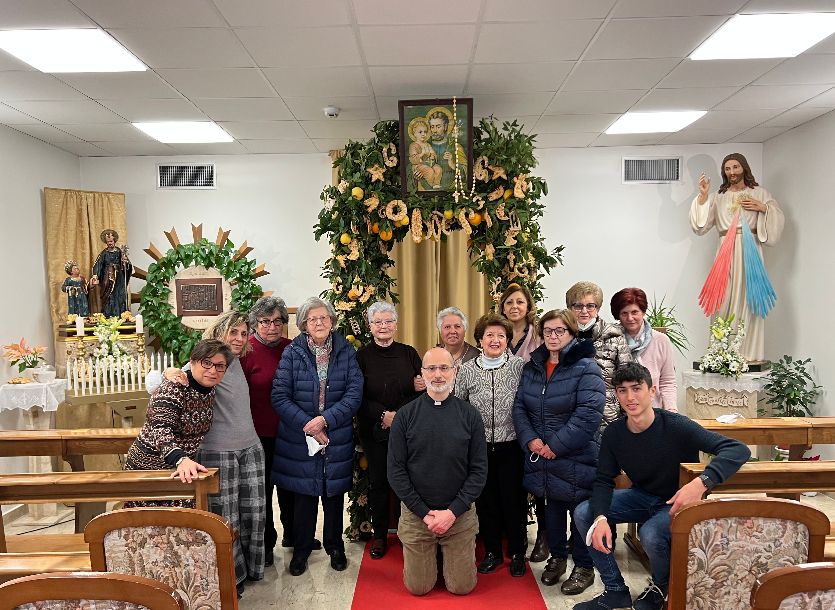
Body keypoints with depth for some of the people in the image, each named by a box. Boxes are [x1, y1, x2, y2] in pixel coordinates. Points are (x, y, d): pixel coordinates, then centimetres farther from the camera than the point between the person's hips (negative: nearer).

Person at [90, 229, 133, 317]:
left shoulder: (120, 252, 5)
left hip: (119, 279, 0)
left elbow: (128, 266, 2)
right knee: (109, 299, -3)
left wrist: (126, 262, -21)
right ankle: (108, 318, -3)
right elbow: (97, 264, -7)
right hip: (108, 279, 0)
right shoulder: (104, 253, 5)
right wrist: (95, 275, -22)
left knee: (120, 298, -4)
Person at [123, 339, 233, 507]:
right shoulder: (172, 388, -20)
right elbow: (161, 430, -34)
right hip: (150, 467, -6)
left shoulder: (210, 390, 1)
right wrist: (181, 460, -50)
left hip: (184, 468, 6)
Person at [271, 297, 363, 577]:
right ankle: (301, 550, 28)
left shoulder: (346, 351, 0)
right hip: (299, 440, -1)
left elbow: (354, 393, -7)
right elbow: (279, 396, -9)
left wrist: (325, 420, -17)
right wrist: (307, 425, -17)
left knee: (334, 494, 12)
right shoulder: (292, 353, -4)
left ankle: (335, 546, 32)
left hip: (337, 440, 1)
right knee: (304, 494, 8)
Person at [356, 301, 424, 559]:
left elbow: (423, 389, 4)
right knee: (378, 482, 8)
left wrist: (398, 415, -11)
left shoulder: (409, 353, 3)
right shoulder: (362, 356, -1)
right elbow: (358, 397, -4)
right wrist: (383, 414, -17)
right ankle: (380, 535, 24)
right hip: (374, 430, 0)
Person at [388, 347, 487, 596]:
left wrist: (452, 512, -14)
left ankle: (450, 557, 38)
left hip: (460, 515, 0)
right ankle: (430, 557, 39)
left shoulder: (469, 415, -5)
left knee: (462, 588, 8)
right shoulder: (406, 415, -6)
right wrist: (425, 513, -12)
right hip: (415, 514, 0)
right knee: (418, 588, 10)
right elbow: (396, 470, -7)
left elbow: (479, 470, -6)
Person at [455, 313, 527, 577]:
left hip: (511, 446, -1)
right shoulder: (467, 370, 0)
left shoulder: (519, 366, -4)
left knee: (514, 499, 6)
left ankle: (517, 553, 25)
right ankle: (492, 551, 29)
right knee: (485, 500, 11)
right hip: (480, 447, 2)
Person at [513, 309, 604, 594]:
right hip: (542, 460, 5)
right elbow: (519, 406, 5)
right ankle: (557, 557, 36)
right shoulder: (532, 367, 6)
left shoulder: (585, 368, -13)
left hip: (576, 459, -5)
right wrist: (531, 440, -10)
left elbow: (588, 414, -20)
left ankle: (584, 567, 24)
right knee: (552, 509, 18)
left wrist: (556, 445, -20)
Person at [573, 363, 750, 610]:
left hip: (676, 503, -5)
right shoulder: (614, 433, -11)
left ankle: (660, 588, 3)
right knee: (583, 514, -11)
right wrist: (600, 518, -25)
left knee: (650, 534, -34)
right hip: (642, 496, 5)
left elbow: (738, 450, -33)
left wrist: (701, 483, -49)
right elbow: (604, 480, -5)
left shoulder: (676, 426, -26)